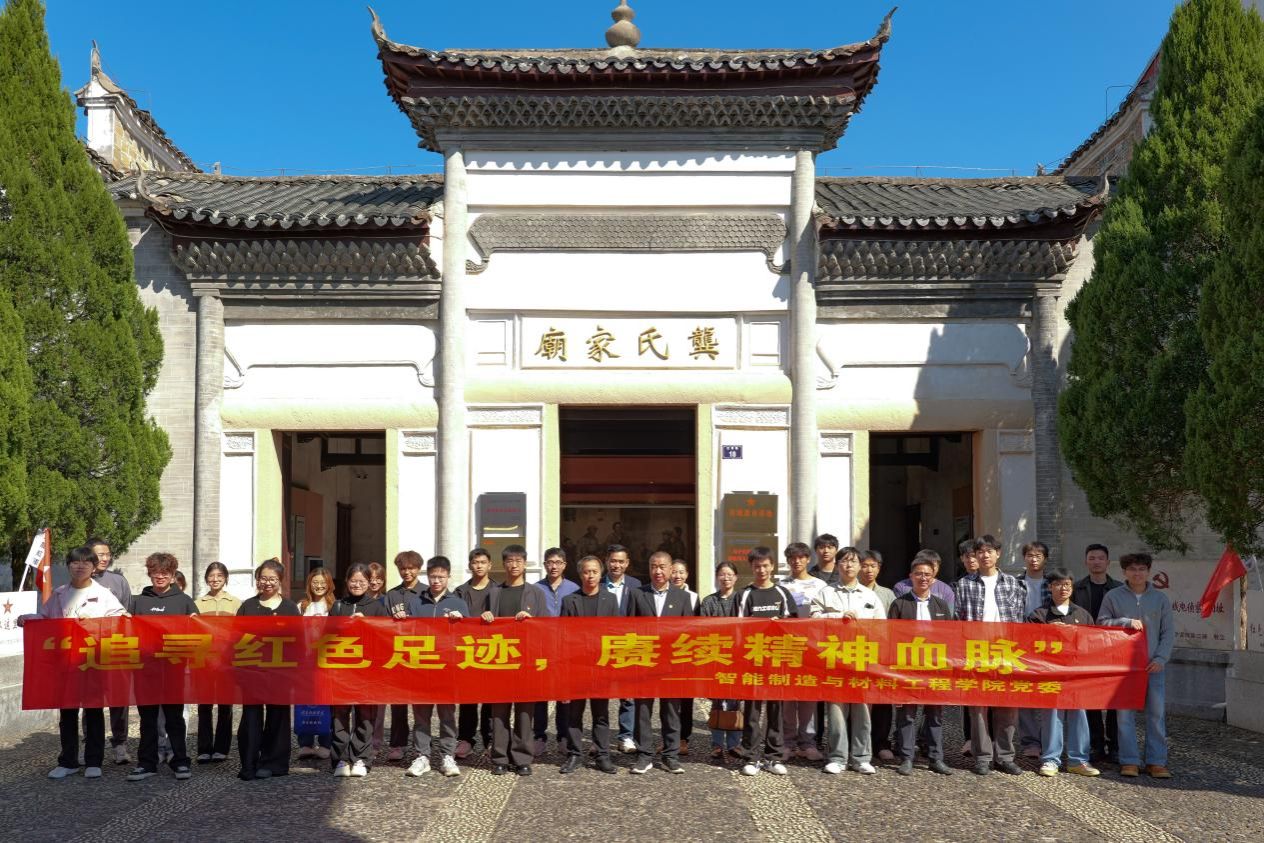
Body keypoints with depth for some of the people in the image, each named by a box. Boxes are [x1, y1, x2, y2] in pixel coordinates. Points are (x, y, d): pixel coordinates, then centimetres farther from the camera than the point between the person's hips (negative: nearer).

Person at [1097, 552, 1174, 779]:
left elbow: (1168, 632, 7)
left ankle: (1156, 762, 7)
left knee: (1157, 713, 0)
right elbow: (1101, 623, 1)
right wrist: (1126, 622, -12)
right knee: (1125, 713, -1)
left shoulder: (1160, 598, 9)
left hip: (1153, 665, 1)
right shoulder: (1113, 597, 5)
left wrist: (1161, 658, -5)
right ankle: (1129, 761, 5)